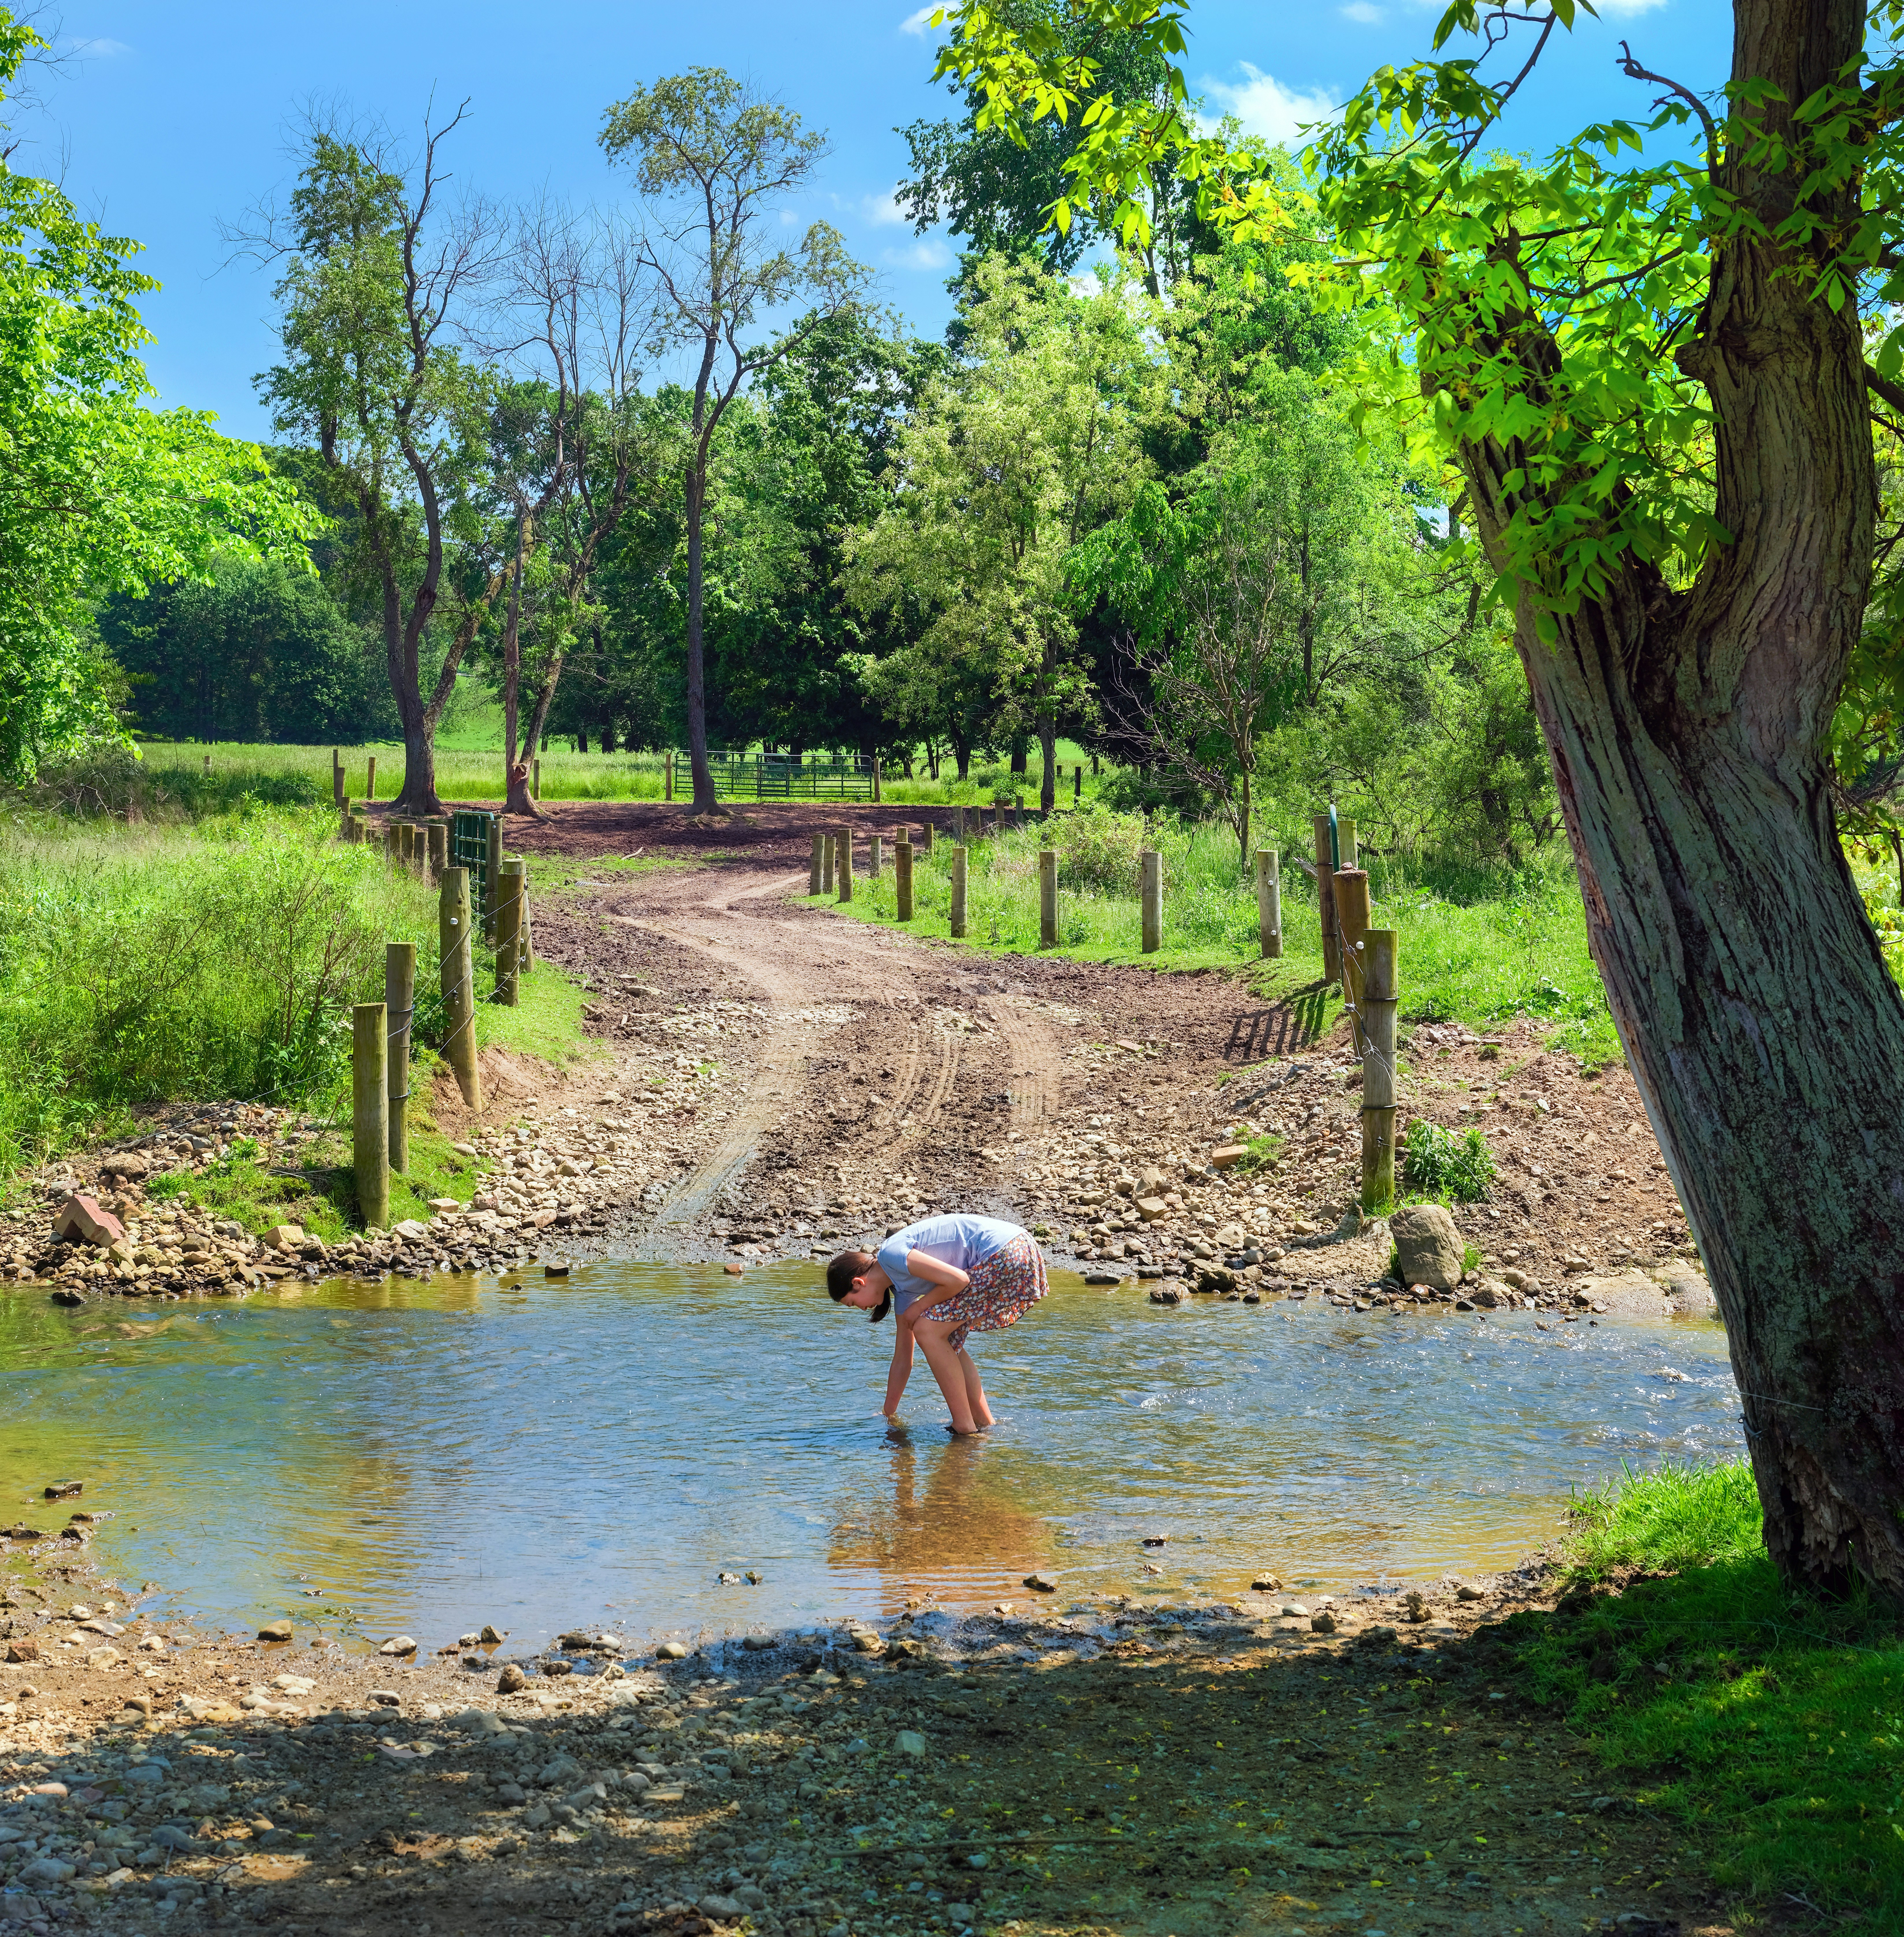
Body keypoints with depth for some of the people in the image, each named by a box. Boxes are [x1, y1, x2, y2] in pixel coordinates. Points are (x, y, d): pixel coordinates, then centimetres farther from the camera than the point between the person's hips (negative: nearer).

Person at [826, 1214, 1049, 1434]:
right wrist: (889, 1414, 30)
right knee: (942, 1339, 14)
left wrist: (920, 1306, -2)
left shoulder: (891, 1253, -10)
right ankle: (983, 1422, 17)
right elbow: (902, 1359, 24)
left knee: (928, 1330, -6)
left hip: (1007, 1256, -10)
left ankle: (965, 1427, -5)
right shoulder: (902, 1287, 18)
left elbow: (957, 1280, -18)